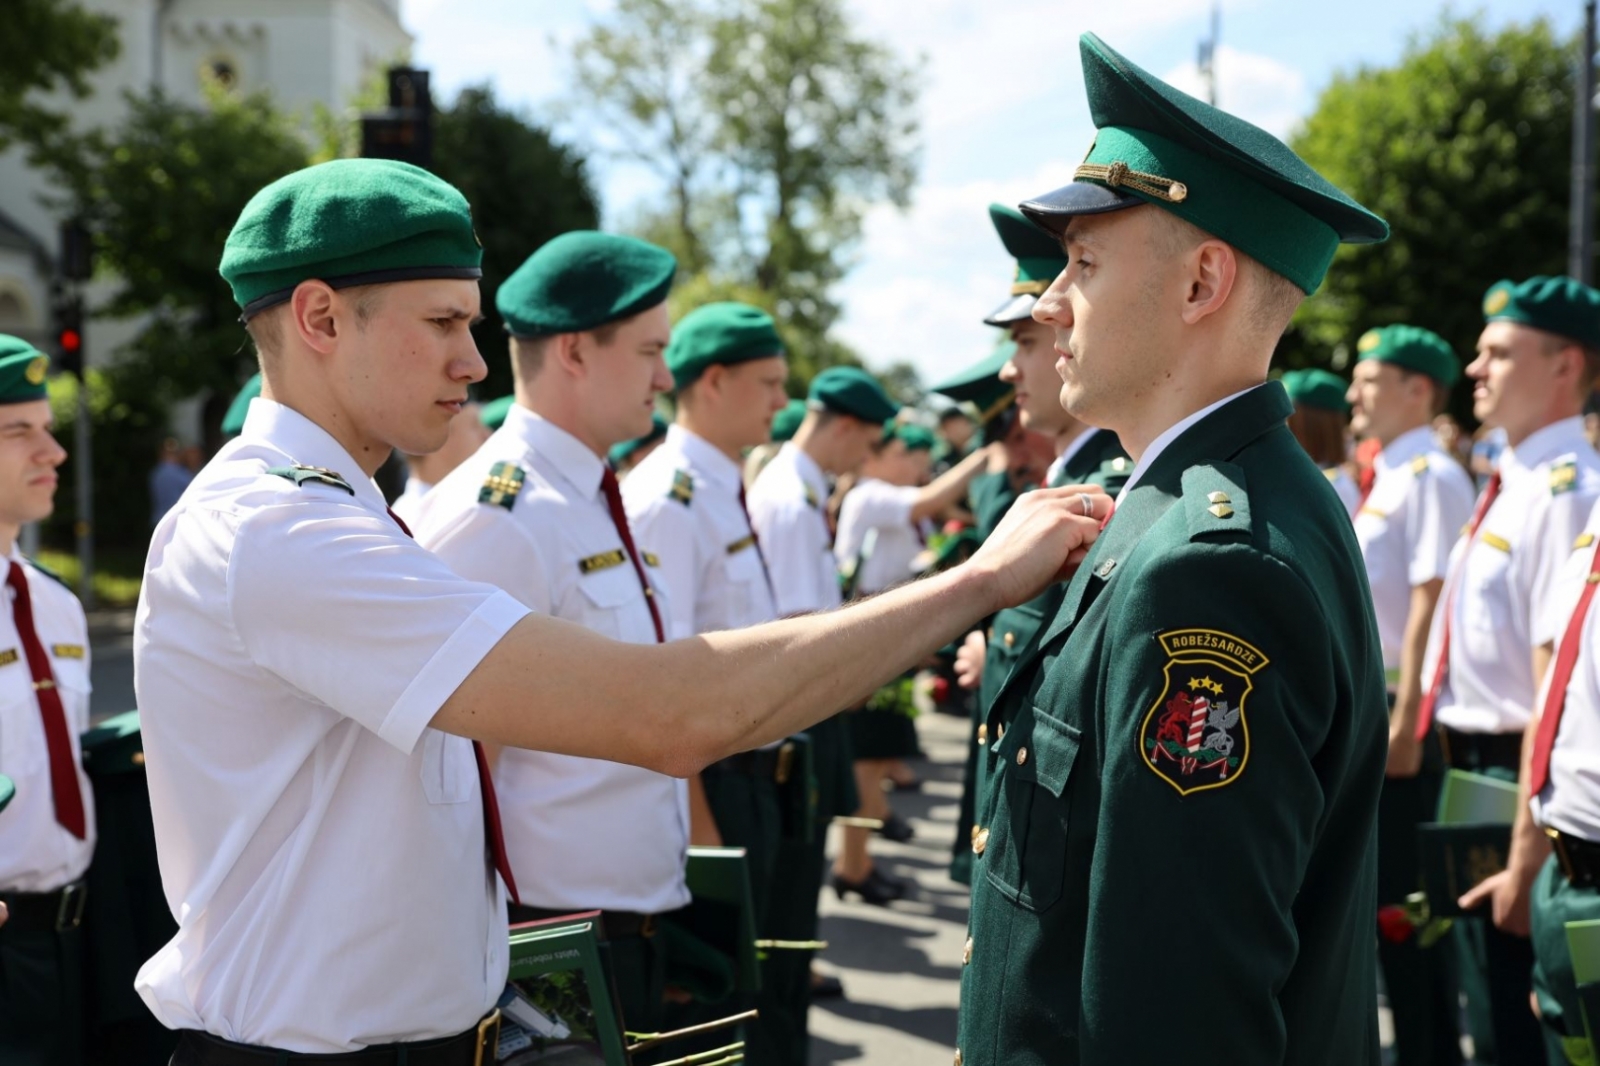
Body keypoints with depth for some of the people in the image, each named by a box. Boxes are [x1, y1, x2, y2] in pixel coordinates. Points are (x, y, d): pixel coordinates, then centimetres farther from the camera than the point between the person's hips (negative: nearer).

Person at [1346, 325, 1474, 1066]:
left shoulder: (1432, 478, -14)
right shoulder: (1387, 479, 15)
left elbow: (1429, 605, -20)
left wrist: (1405, 725, -23)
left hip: (1403, 712, -10)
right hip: (1366, 708, 10)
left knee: (1407, 895, -3)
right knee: (1378, 887, 16)